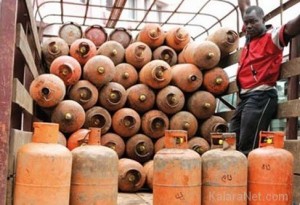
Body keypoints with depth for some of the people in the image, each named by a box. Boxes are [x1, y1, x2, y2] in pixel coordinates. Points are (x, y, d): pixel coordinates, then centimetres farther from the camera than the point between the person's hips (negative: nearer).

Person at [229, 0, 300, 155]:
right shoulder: (249, 38, 17)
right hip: (245, 97, 8)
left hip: (261, 96, -8)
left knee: (247, 149, -13)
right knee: (233, 144, 8)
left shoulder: (272, 37, -3)